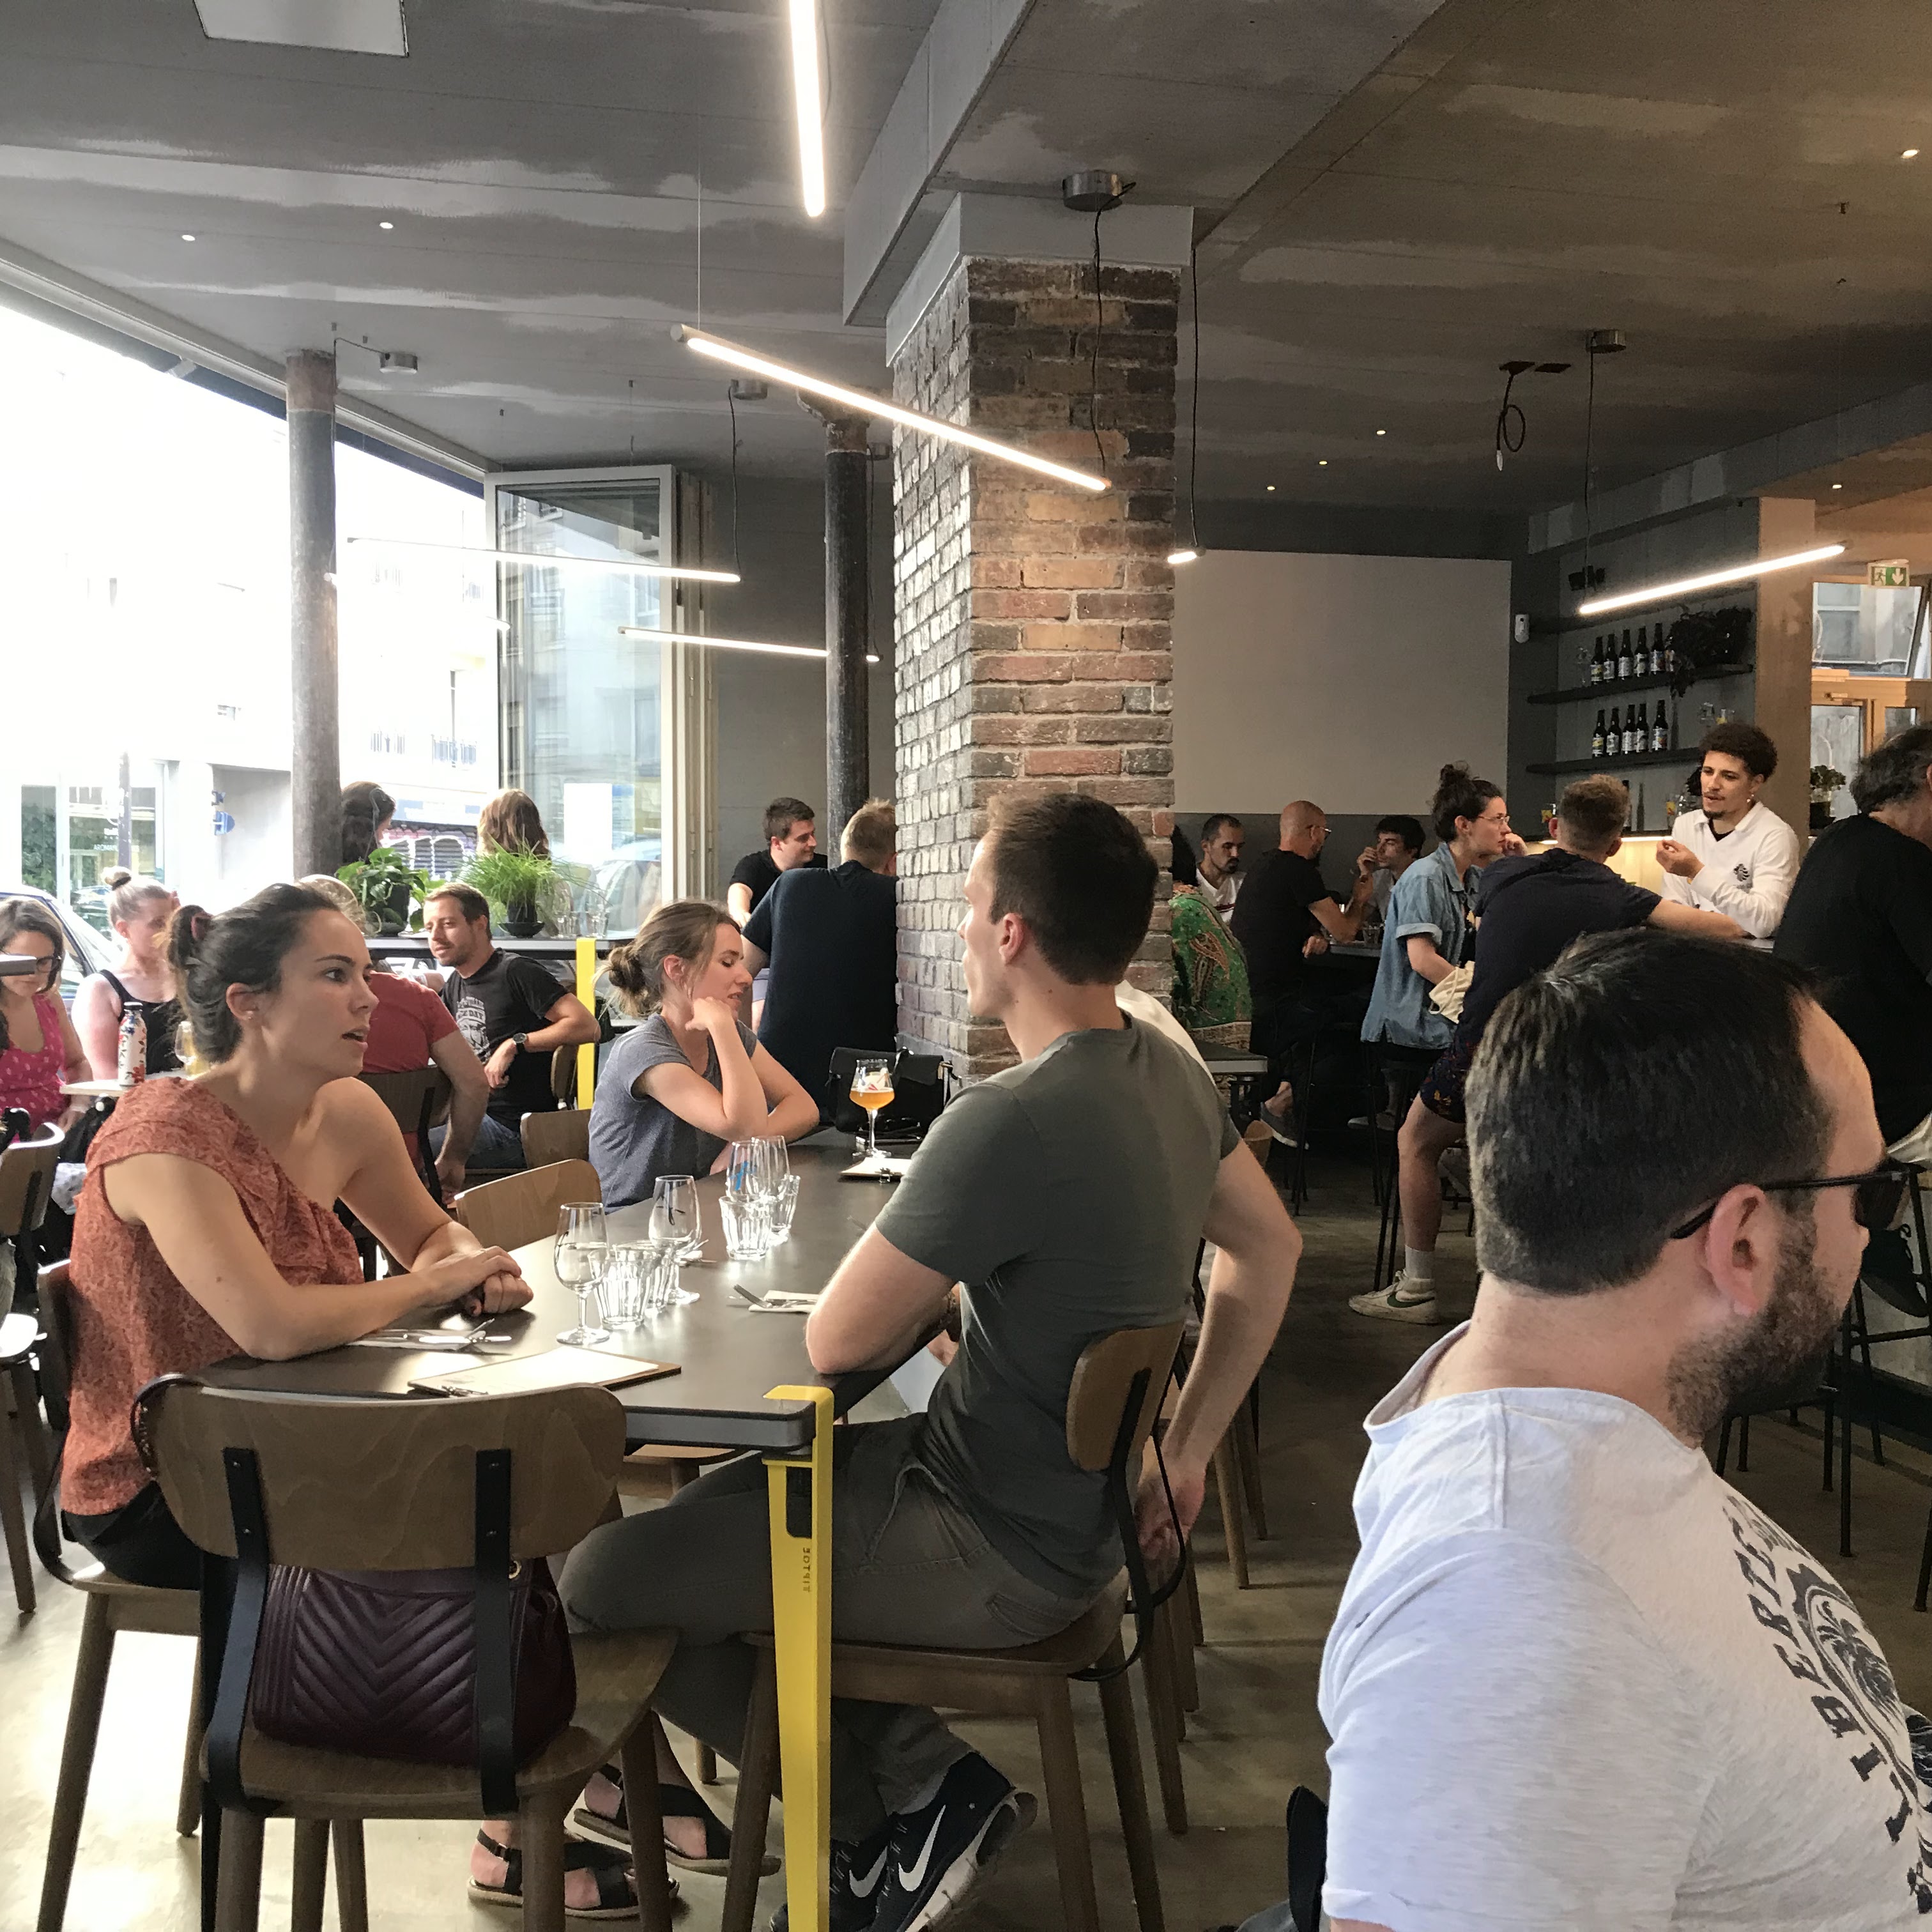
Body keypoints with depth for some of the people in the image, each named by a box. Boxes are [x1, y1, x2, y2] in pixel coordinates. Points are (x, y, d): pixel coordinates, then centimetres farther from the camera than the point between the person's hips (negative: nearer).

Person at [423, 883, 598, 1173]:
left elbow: (587, 1026, -19)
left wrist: (515, 1044, -21)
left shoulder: (516, 972, -10)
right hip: (474, 1114, 9)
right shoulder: (454, 985, 16)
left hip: (513, 1128, -9)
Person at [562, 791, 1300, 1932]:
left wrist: (929, 1299, 2)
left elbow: (838, 1343, -20)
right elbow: (1268, 1250, 12)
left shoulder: (1010, 1123, -29)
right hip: (1081, 1497, 9)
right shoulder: (1169, 1071, -2)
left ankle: (913, 1797, 6)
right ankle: (915, 1776, 16)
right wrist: (1187, 1450, 13)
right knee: (730, 1492, 21)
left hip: (1002, 1554, -9)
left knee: (603, 1580, -5)